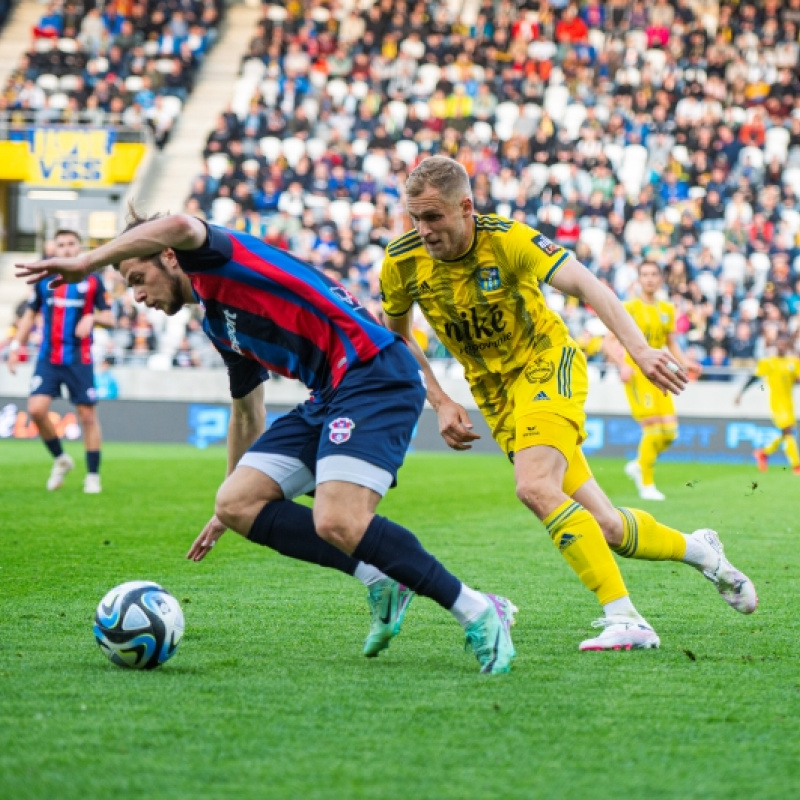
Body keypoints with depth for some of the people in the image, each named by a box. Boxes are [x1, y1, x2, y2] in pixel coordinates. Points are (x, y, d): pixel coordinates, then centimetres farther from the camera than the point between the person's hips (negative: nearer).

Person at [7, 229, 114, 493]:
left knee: (87, 414, -1)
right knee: (36, 409, -13)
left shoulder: (92, 281, 2)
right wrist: (16, 345, 10)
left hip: (79, 360, -2)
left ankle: (93, 475, 11)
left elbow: (109, 319, 3)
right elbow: (30, 315, 18)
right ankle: (60, 459, 10)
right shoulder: (44, 279, 8)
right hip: (48, 358, 2)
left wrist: (92, 317, -18)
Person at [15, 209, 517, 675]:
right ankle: (381, 583, 3)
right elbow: (247, 409, 35)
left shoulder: (220, 264, -4)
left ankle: (480, 615, -14)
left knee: (338, 523, -25)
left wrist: (88, 262, -24)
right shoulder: (219, 324, 24)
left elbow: (179, 227, -30)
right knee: (239, 503, 1)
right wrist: (223, 516, 42)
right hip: (330, 397, 10)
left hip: (374, 374, -10)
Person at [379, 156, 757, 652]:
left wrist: (639, 350, -45)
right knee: (601, 526, -2)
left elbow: (584, 284, -32)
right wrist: (440, 402, -2)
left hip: (547, 367, -4)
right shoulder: (402, 263, -10)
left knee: (536, 488, -30)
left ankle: (625, 620, -26)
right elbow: (396, 336, 8)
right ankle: (697, 549, 26)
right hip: (496, 392, 4)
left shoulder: (507, 239, -22)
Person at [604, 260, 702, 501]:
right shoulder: (629, 308, -5)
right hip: (637, 373, -6)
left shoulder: (667, 309, 13)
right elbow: (610, 341, -8)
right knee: (653, 428, -14)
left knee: (670, 431, 0)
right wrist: (622, 364, -23)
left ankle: (638, 465, 23)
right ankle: (647, 485, -1)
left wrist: (685, 362, 5)